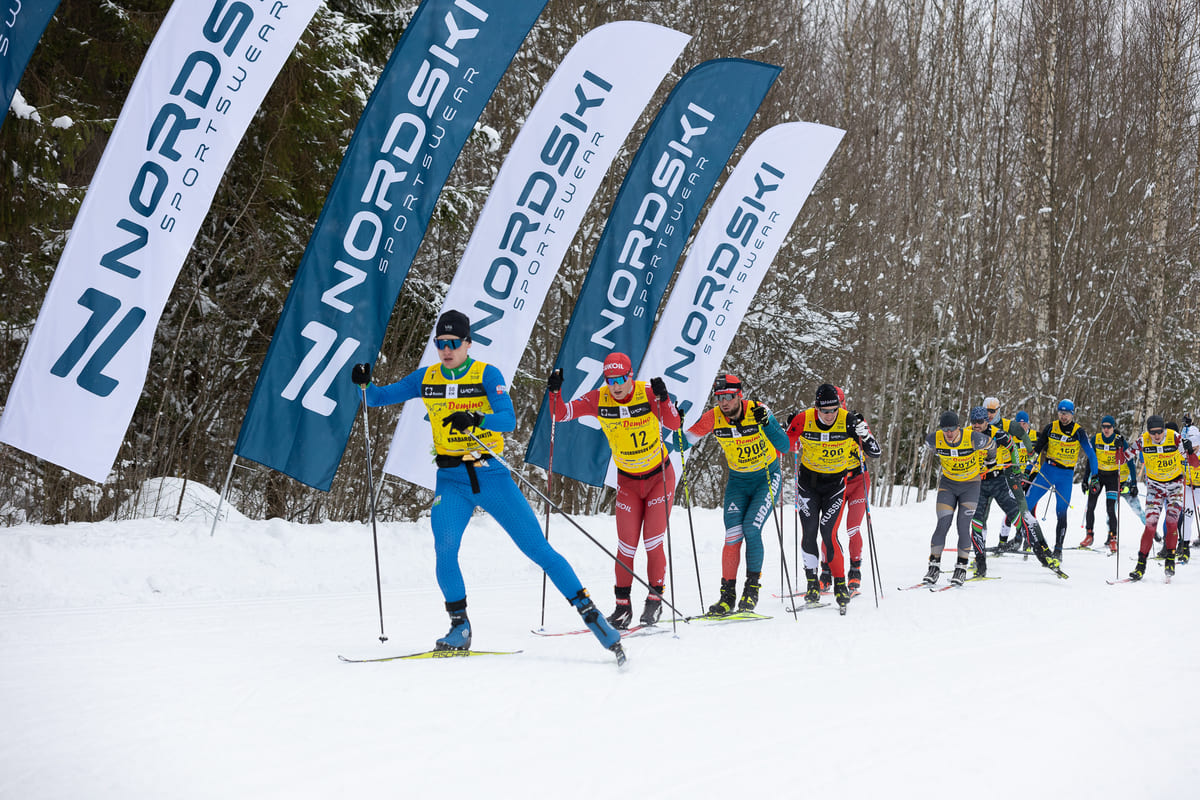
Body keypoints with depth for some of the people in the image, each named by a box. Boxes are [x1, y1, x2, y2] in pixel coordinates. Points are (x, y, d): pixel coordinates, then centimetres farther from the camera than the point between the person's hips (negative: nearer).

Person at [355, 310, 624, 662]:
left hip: (491, 475, -2)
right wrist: (366, 384, -11)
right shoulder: (426, 379, 5)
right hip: (451, 480, 2)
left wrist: (475, 420, -37)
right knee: (445, 550, -20)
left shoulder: (487, 374, -6)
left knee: (538, 549, -3)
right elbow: (379, 397, 11)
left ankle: (589, 613, 4)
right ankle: (459, 627, -3)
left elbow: (508, 419, -19)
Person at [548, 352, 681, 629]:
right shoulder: (598, 399, -13)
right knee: (626, 546, -1)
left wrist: (663, 399, -43)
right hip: (627, 481, 2)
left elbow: (673, 424, -28)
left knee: (653, 543, -7)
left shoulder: (648, 392, -19)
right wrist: (555, 392, -29)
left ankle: (655, 599, 8)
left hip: (659, 477, -2)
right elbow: (561, 414, -12)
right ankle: (623, 605, 11)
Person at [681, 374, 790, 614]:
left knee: (751, 529, -17)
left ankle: (752, 587, -3)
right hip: (738, 480, 3)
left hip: (767, 477, -3)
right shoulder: (713, 418, -13)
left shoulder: (758, 411, -21)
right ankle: (728, 594, -3)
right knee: (733, 535, -11)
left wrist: (766, 423, -39)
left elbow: (784, 446, -25)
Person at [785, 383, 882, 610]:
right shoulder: (803, 420, -16)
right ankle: (812, 583, 10)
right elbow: (786, 445, 1)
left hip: (836, 483, -1)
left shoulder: (848, 420, -18)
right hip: (808, 482, 2)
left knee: (828, 533, -12)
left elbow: (875, 453, -16)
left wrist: (863, 432, -33)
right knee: (809, 533, -2)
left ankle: (840, 584, 0)